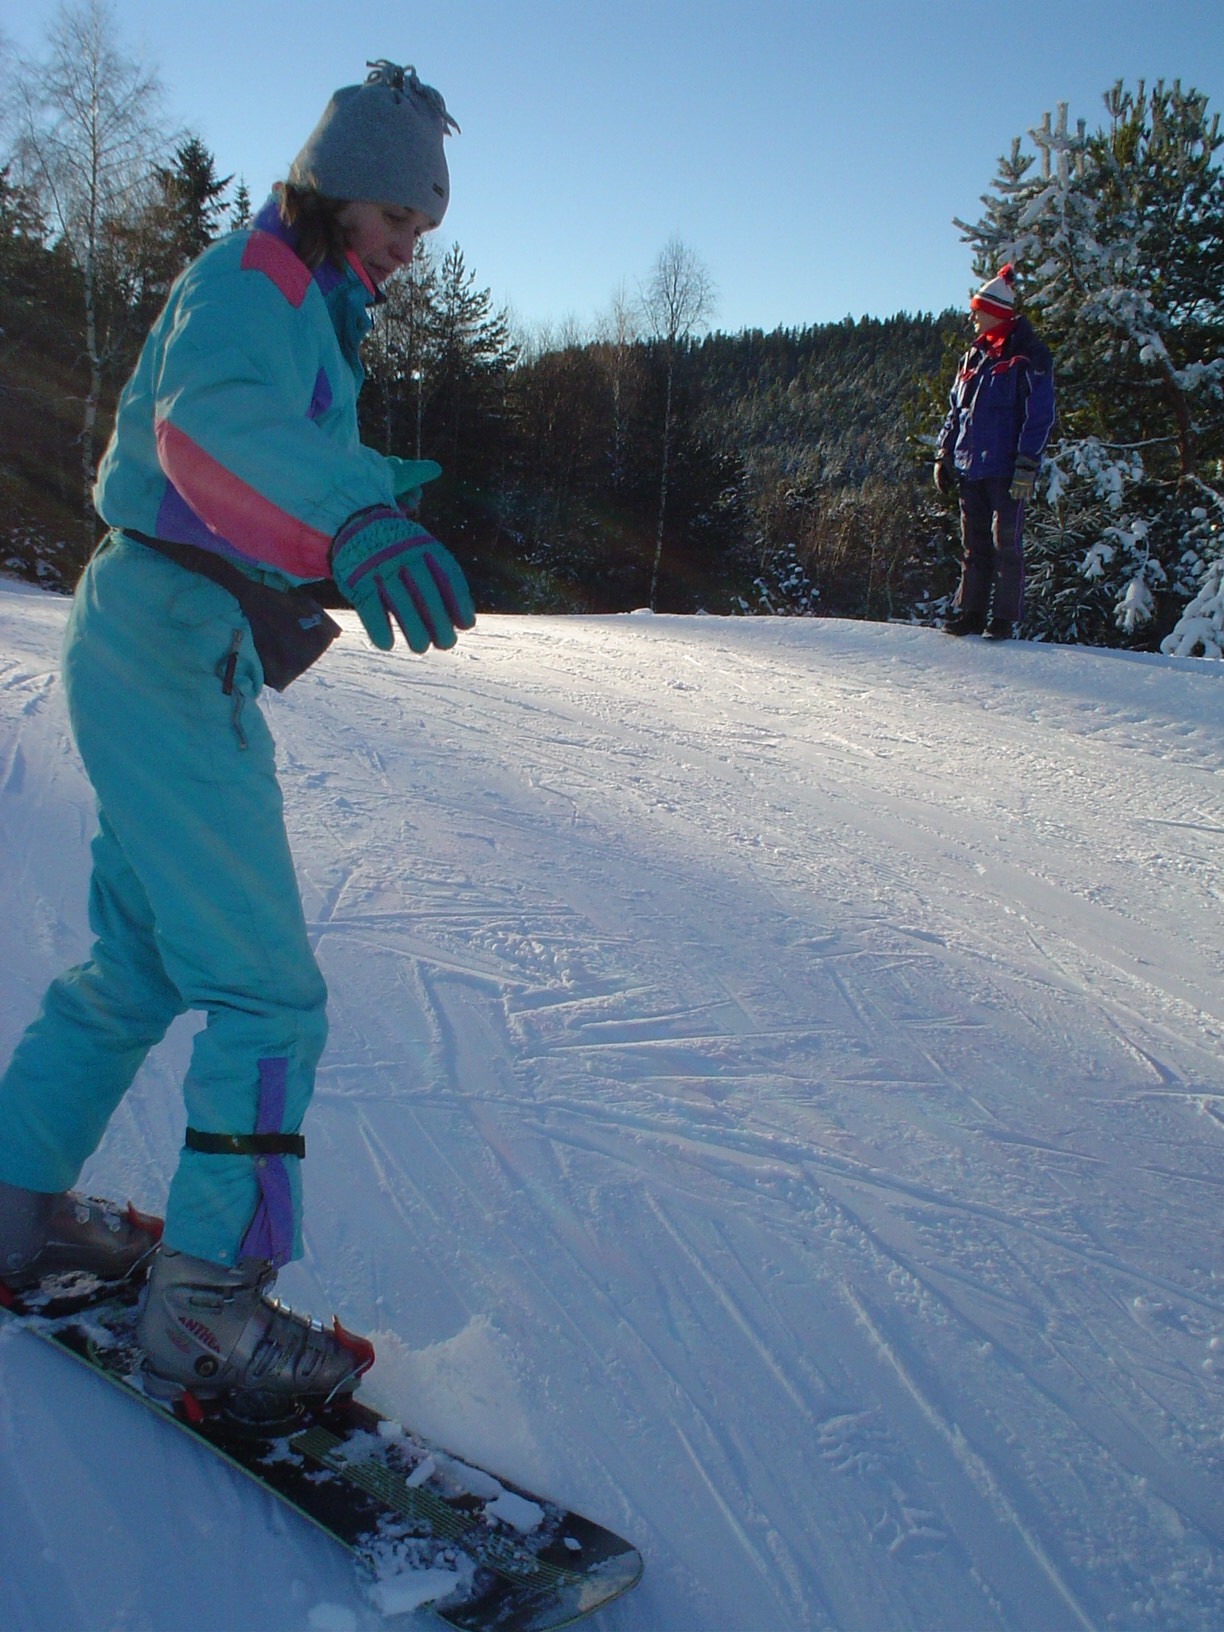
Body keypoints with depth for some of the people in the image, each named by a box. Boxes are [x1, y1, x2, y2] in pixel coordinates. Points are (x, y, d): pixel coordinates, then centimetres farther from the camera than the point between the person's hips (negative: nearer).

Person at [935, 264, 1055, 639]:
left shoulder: (1027, 357, -5)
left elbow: (1039, 415, -9)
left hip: (1005, 468, -6)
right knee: (974, 544, 9)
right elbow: (956, 410, 22)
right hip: (970, 467, 6)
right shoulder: (975, 356, 17)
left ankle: (1004, 619, 0)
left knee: (1006, 544, -3)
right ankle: (969, 612, 14)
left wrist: (1027, 465, -17)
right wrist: (944, 454, 14)